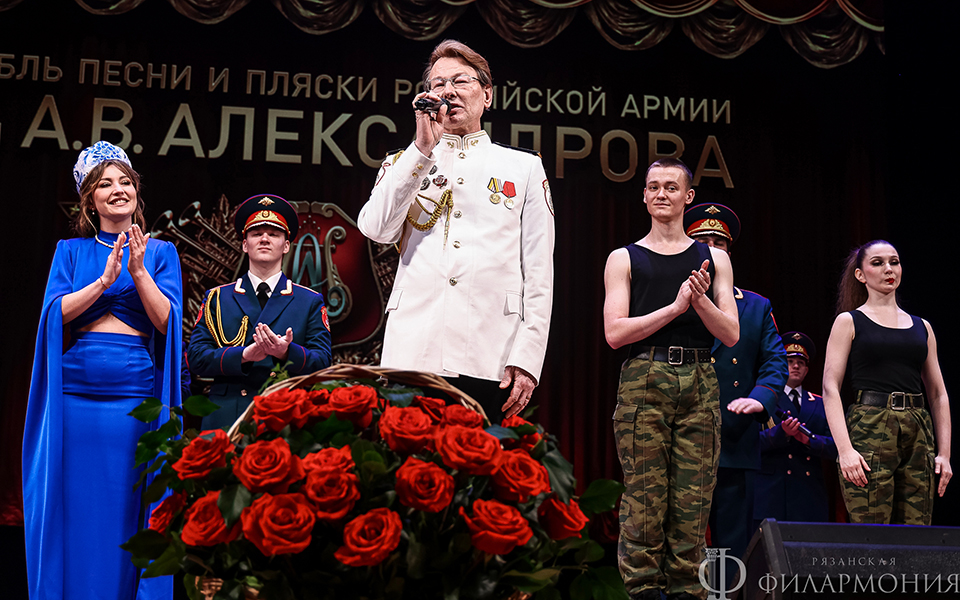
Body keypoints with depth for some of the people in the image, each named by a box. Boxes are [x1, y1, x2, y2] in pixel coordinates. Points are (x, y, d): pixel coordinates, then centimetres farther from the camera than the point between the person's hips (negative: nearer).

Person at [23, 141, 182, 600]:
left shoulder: (160, 253, 11)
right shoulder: (71, 251, 14)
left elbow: (167, 321, 0)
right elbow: (55, 313, 0)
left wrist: (138, 272, -12)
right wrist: (105, 279, -11)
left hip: (136, 397, -1)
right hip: (75, 396, 1)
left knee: (129, 510, 1)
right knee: (74, 509, 2)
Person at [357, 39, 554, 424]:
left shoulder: (523, 167, 16)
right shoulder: (405, 164, 19)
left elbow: (539, 273, 9)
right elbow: (377, 229, -2)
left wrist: (527, 358, -2)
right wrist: (423, 147, -4)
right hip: (412, 351, 1)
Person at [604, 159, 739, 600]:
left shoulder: (713, 259, 16)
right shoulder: (624, 259, 11)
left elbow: (730, 334, 9)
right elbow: (614, 333, -2)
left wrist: (701, 300, -10)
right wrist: (676, 306, -10)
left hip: (699, 383, 2)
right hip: (644, 382, -2)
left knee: (692, 502, -1)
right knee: (644, 500, -6)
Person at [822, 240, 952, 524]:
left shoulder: (921, 327, 18)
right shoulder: (849, 322, 6)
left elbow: (938, 394, 18)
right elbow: (830, 388, -3)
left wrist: (944, 453, 8)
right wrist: (845, 449, -15)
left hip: (918, 433, 4)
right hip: (869, 428, -4)